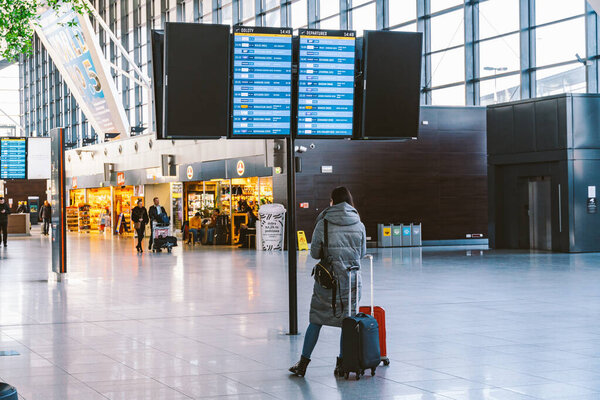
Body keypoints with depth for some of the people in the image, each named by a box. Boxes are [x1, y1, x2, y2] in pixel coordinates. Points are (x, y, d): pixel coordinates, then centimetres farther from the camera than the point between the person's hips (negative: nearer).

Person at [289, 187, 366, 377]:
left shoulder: (323, 224, -5)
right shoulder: (359, 225, 1)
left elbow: (314, 253, 0)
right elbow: (362, 253, 10)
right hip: (352, 279, 1)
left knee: (316, 320, 8)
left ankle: (303, 363, 13)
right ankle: (342, 364, 11)